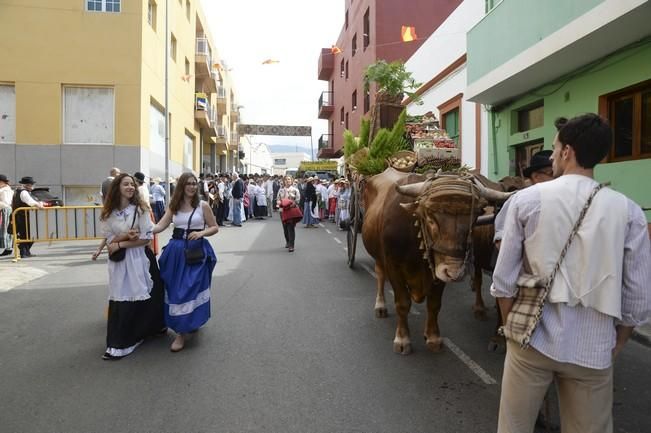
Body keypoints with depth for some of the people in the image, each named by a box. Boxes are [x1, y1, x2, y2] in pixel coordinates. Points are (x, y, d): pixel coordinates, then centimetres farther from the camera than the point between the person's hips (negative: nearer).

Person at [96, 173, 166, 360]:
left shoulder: (140, 209, -5)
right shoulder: (108, 213, 2)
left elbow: (147, 237, -10)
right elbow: (109, 239, 0)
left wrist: (120, 244, -11)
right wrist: (125, 236, -19)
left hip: (139, 259, -2)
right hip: (119, 261, 2)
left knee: (141, 298, 1)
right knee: (120, 300, 2)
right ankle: (119, 343, 14)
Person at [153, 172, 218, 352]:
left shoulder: (203, 205, -3)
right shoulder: (173, 206, 6)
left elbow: (215, 227, 2)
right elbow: (160, 226, -5)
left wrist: (201, 233, -16)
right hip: (176, 251, 4)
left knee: (189, 289, -4)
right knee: (176, 289, 8)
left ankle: (182, 333, 5)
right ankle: (186, 324, 29)